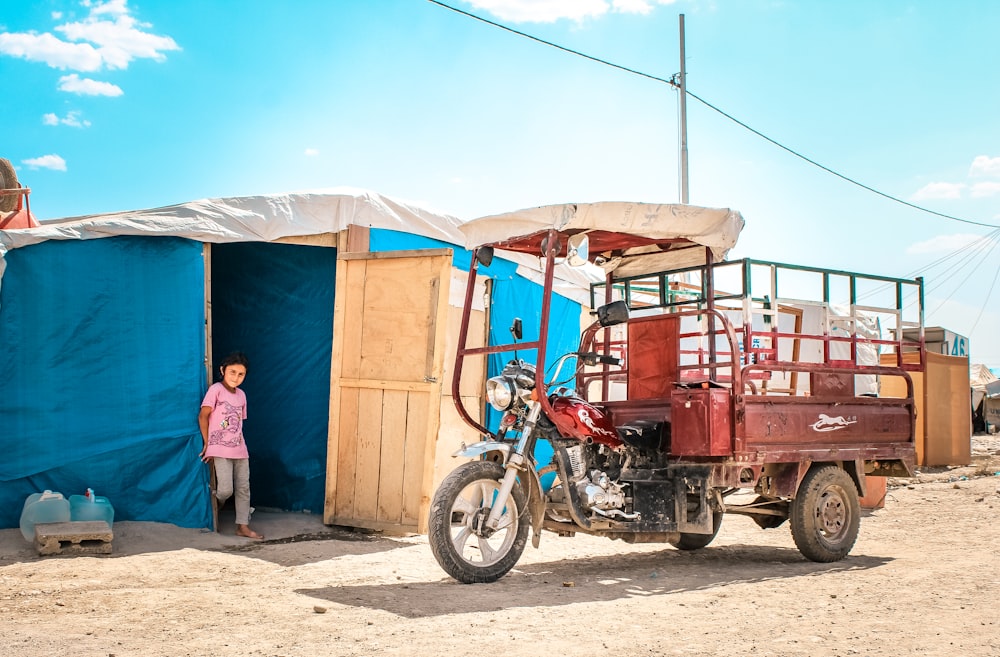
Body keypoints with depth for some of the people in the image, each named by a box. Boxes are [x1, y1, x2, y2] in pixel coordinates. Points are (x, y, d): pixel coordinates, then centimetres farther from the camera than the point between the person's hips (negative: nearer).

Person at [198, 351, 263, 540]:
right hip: (221, 450, -6)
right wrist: (207, 443, -6)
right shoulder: (216, 389, -7)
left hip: (240, 450, 6)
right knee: (226, 490, -12)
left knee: (243, 488, 7)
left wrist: (238, 442, 4)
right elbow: (203, 416, -8)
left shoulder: (241, 395, 11)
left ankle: (243, 526, 14)